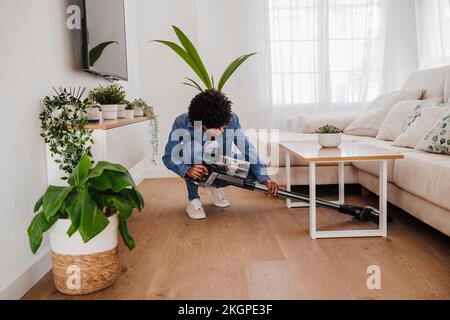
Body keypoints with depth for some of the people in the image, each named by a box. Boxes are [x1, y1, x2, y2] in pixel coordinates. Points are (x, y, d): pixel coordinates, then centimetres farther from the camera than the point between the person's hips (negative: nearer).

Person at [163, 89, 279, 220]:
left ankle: (216, 187, 8)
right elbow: (168, 156, -25)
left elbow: (248, 149, -19)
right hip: (194, 164, -2)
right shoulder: (182, 123, -31)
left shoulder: (231, 120, -27)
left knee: (253, 168, -21)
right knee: (192, 148, -36)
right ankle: (193, 199, -13)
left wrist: (265, 179, -26)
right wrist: (187, 170, -45)